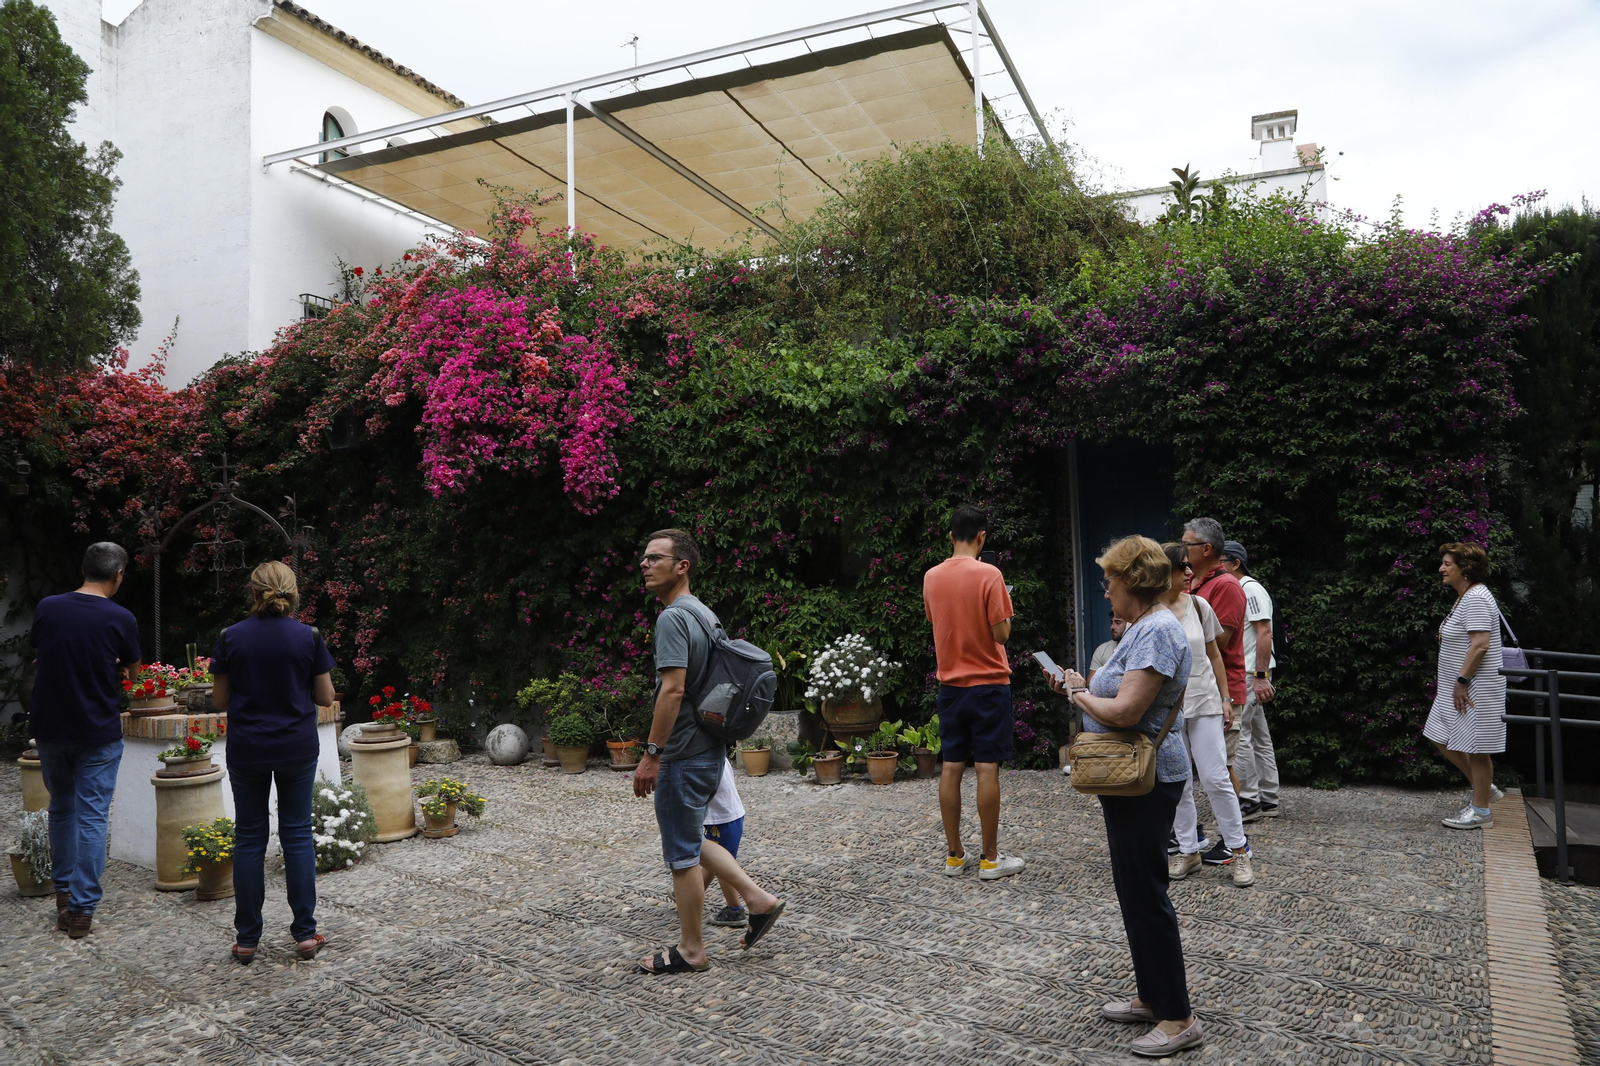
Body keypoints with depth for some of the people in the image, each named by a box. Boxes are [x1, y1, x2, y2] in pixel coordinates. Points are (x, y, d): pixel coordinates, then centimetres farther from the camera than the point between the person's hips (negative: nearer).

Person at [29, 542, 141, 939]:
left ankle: (64, 891, 33)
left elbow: (37, 653, 13)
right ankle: (81, 908, 5)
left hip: (50, 728, 4)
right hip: (98, 733, -4)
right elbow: (131, 670, 2)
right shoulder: (120, 619, -13)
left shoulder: (47, 608, -4)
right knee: (91, 817, 3)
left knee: (61, 809, 20)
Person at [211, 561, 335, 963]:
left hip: (247, 749, 0)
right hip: (297, 748, 0)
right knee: (297, 834, 8)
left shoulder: (230, 638, -5)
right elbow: (325, 697, -3)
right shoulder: (308, 637, -7)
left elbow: (220, 700, 0)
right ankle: (305, 932, 10)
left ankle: (246, 938, 15)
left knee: (250, 837, 10)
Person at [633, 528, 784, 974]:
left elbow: (673, 690, -25)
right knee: (690, 840, 22)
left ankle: (690, 951, 15)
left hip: (683, 754, -9)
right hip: (709, 748, 9)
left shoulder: (672, 618, -17)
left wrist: (651, 753, -21)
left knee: (682, 853, 3)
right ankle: (757, 898, 19)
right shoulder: (704, 614, 12)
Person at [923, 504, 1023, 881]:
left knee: (951, 768, 8)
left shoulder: (931, 577, 3)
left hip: (950, 684, 5)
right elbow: (1001, 634, -14)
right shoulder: (988, 574, -14)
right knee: (987, 769, 0)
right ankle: (990, 859, 6)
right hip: (988, 683, -5)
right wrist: (1004, 608, 4)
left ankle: (955, 855, 15)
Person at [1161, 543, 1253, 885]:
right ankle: (1188, 851, 20)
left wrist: (1225, 698, 7)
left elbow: (1214, 655, 10)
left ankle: (1238, 850, 11)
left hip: (1204, 703, 0)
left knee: (1216, 779, -2)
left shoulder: (1199, 606, 2)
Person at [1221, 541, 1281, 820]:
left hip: (1250, 674, -10)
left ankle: (1249, 800, -5)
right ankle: (1268, 801, 18)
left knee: (1236, 734, -10)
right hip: (1240, 673, 10)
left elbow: (1264, 633, -18)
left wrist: (1260, 676, -23)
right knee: (1259, 737, 12)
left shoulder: (1251, 589, -10)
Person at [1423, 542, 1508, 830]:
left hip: (1476, 688, -11)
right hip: (1460, 687, 11)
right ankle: (1485, 790, 26)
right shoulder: (1465, 597, 15)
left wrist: (1462, 681, -22)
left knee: (1475, 747, -1)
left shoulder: (1476, 599, -17)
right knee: (1442, 740, 14)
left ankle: (1481, 810, 9)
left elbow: (1480, 645, -24)